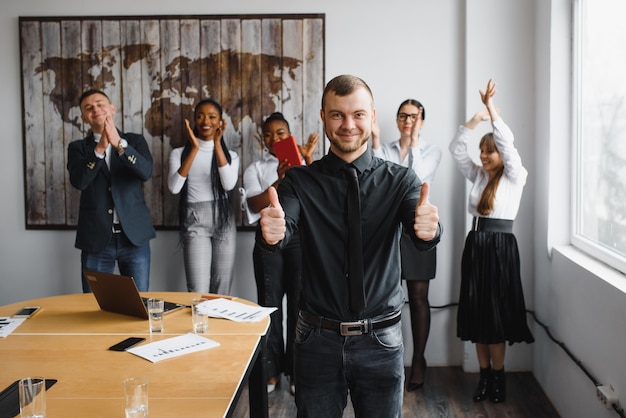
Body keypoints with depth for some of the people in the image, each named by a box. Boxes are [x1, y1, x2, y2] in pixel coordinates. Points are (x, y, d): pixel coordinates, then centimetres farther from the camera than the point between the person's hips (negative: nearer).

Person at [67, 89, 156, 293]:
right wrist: (99, 148, -22)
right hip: (95, 239, 0)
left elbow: (146, 172, -11)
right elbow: (78, 181, -11)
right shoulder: (77, 147, 7)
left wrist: (119, 144, -24)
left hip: (134, 236, 0)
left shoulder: (135, 141, 7)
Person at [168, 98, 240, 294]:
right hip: (195, 222, -2)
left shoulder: (230, 155, 9)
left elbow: (229, 184, -11)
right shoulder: (179, 153, 5)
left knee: (222, 291, 5)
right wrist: (195, 149, -14)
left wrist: (217, 143, -13)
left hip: (224, 222, 2)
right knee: (198, 291, -10)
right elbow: (174, 187, -12)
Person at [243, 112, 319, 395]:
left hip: (301, 238, 0)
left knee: (299, 304, 0)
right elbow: (255, 205, -5)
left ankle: (297, 370, 11)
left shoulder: (303, 164, 11)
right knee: (270, 303, 2)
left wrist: (308, 160, -17)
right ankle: (271, 371, 13)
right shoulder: (255, 169, 11)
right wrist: (279, 181, -18)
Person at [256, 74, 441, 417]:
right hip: (318, 340, 0)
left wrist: (428, 228, -42)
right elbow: (284, 228, -19)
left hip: (380, 340, 0)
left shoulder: (400, 180, -2)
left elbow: (424, 238, -18)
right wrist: (270, 232, -43)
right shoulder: (299, 181, -2)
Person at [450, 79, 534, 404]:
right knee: (477, 312, 5)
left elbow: (507, 143, -16)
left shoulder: (515, 177, -2)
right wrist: (477, 116, -7)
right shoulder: (478, 176, 11)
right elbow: (456, 148, 3)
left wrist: (491, 107, -18)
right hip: (475, 244, 5)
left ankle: (498, 377, 10)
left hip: (500, 246, -5)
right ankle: (485, 375, 15)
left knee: (496, 312, -2)